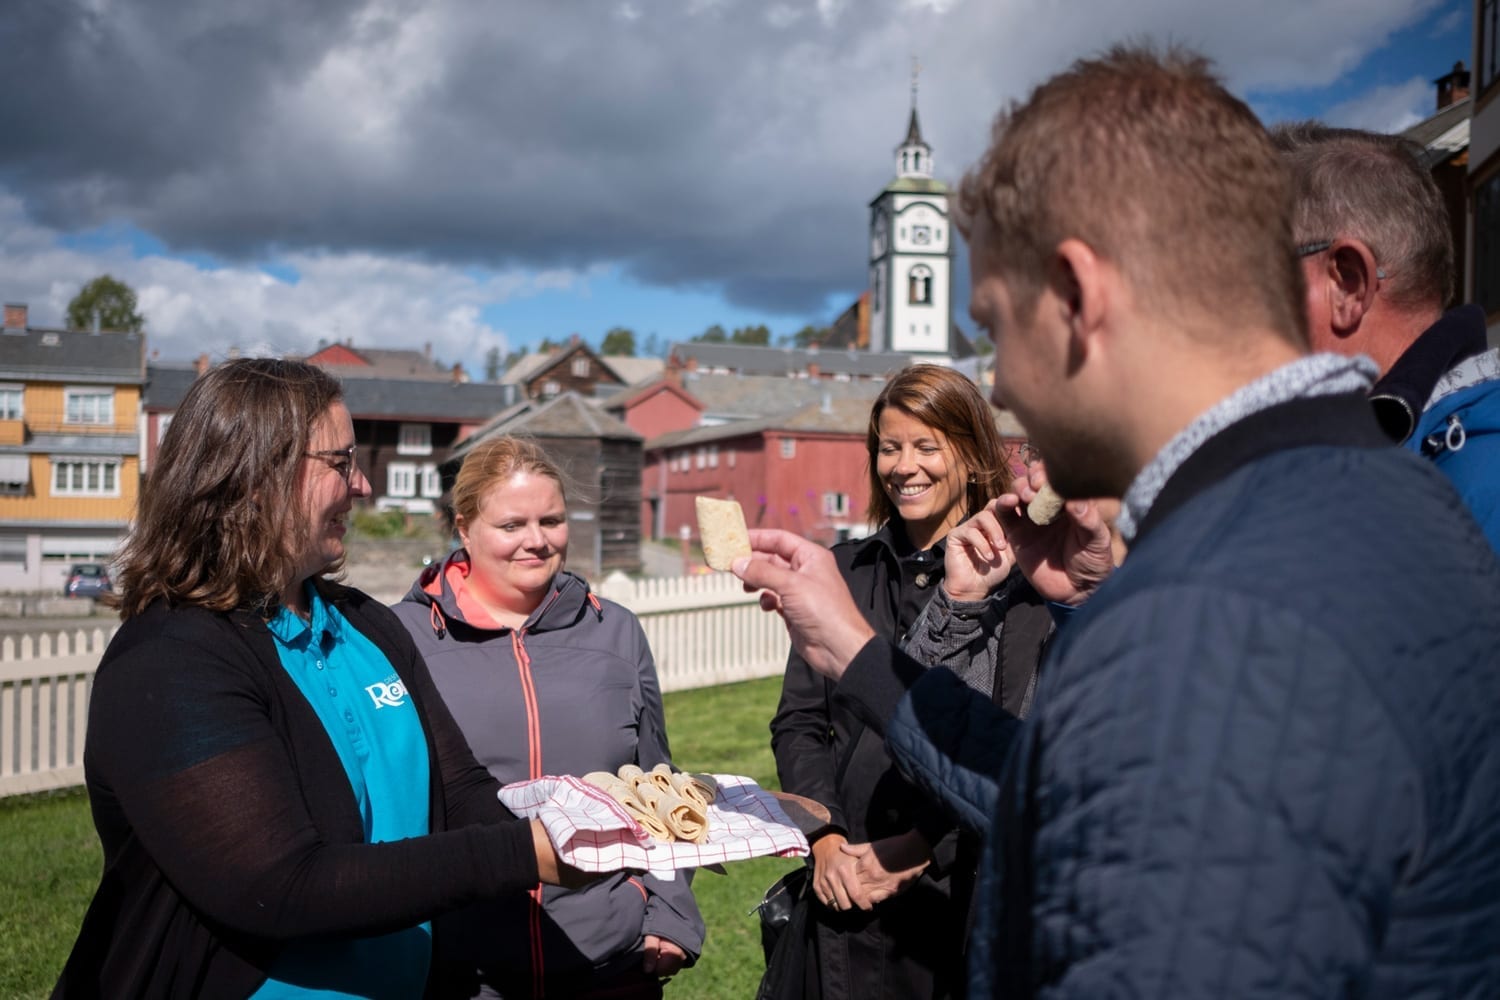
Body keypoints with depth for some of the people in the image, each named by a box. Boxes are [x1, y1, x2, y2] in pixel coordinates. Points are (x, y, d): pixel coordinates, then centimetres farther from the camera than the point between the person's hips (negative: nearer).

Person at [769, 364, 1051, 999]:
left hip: (965, 885, -3)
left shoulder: (1015, 576, -4)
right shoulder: (844, 570, 9)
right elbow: (799, 721, 7)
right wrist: (826, 837, -7)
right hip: (847, 890, 3)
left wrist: (922, 845, -15)